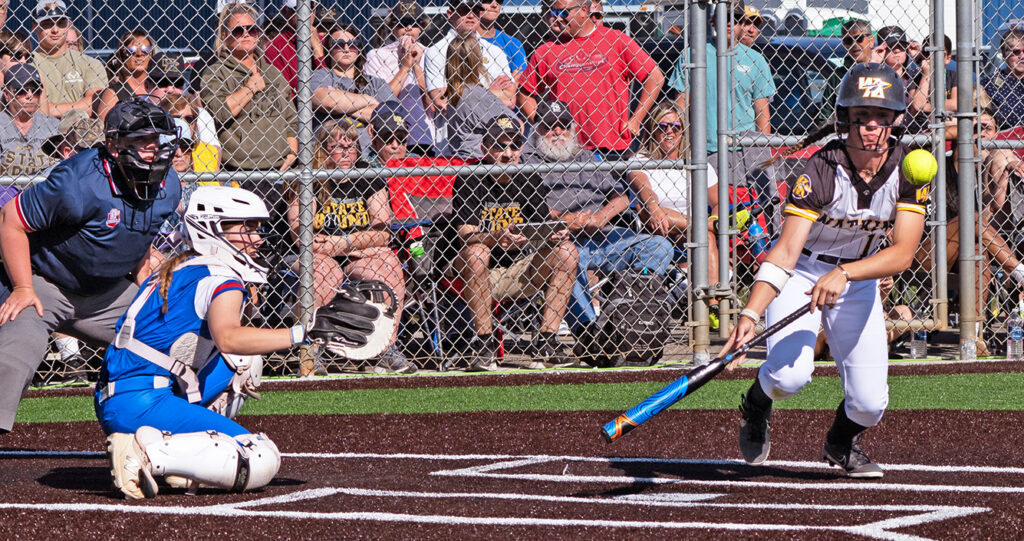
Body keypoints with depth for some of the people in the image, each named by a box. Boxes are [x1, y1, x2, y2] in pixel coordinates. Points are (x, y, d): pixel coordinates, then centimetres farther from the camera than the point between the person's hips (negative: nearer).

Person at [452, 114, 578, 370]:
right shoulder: (469, 181, -8)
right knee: (476, 253, -35)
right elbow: (465, 235, -19)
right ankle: (484, 341, -27)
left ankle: (545, 341, -17)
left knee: (566, 252, -15)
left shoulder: (530, 181, 4)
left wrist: (555, 236, -27)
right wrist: (498, 239, -39)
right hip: (479, 273, -4)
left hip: (518, 273, 4)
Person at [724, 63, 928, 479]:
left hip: (858, 277, 3)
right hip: (803, 272, -3)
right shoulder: (820, 170, -26)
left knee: (869, 402, -8)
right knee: (789, 374, -26)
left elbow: (903, 254, -25)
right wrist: (751, 313, -45)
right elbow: (785, 250, -32)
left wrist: (844, 274, -42)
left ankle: (842, 442, 30)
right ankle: (756, 406, 11)